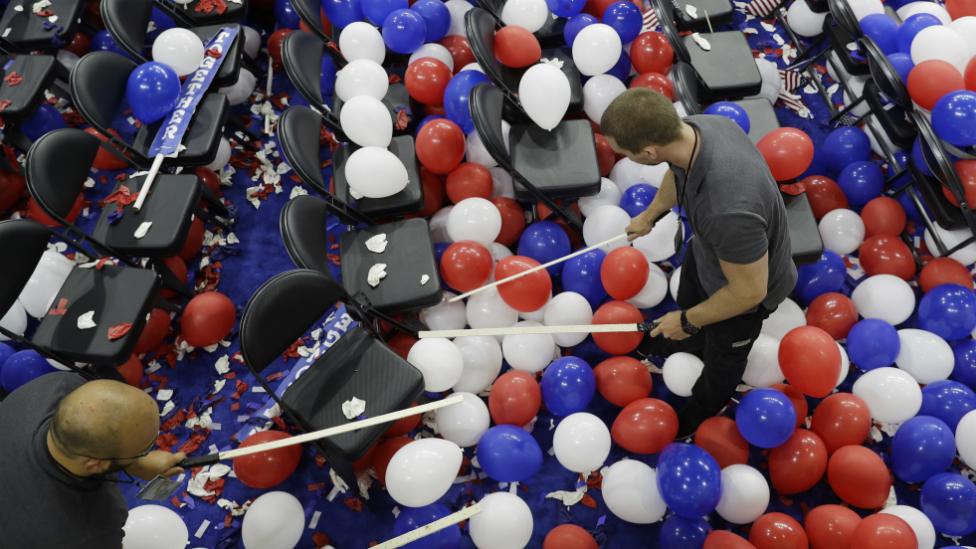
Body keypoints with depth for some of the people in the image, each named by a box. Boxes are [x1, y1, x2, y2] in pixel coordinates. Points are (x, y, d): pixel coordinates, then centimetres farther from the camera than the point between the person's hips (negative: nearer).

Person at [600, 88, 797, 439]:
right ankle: (686, 344, 71)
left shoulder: (728, 211, -50)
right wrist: (649, 215, 18)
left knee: (722, 355, 26)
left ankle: (700, 414, 59)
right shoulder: (695, 126, -26)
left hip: (742, 289, -5)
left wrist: (687, 321, -16)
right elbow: (677, 173, 0)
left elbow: (749, 291, -32)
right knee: (688, 302, 35)